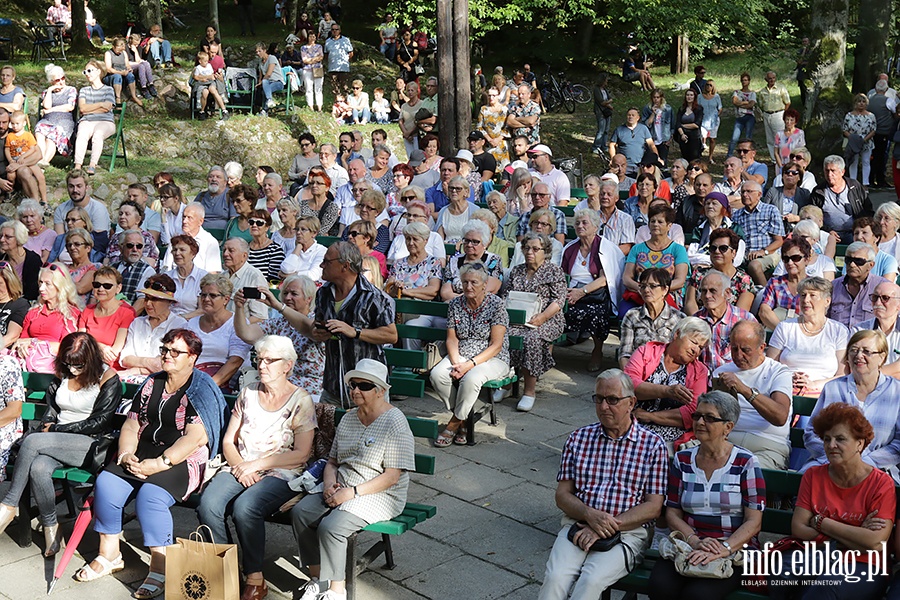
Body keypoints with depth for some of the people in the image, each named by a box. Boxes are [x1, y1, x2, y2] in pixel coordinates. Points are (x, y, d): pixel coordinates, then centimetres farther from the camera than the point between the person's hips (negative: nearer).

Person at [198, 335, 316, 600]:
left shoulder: (300, 400, -3)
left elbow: (301, 454, -8)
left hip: (281, 473, -4)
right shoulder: (248, 393, 12)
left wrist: (256, 464, -12)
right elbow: (228, 441, 13)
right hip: (240, 467, 5)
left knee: (244, 508, -33)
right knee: (208, 504, -25)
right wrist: (240, 467, -7)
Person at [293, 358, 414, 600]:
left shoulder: (395, 422, -13)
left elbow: (392, 476, -17)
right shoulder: (348, 418, 11)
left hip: (379, 495, -7)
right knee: (300, 512, -15)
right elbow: (332, 461, 17)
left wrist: (352, 493, -20)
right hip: (341, 488, 7)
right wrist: (329, 483, -6)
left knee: (330, 527, -27)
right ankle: (318, 578, -2)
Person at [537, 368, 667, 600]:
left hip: (628, 531, -2)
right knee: (555, 578, -26)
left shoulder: (653, 445, 3)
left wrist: (610, 526, -12)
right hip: (578, 524, 2)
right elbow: (562, 495, 9)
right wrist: (590, 515, -12)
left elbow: (653, 507, -2)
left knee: (591, 581, -30)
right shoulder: (578, 438, 11)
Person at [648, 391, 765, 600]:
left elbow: (753, 522, -5)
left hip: (735, 549, -3)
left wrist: (723, 549, -19)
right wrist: (695, 541, -11)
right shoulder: (682, 460, 10)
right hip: (689, 546, 3)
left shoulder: (745, 463, 0)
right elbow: (672, 513, 8)